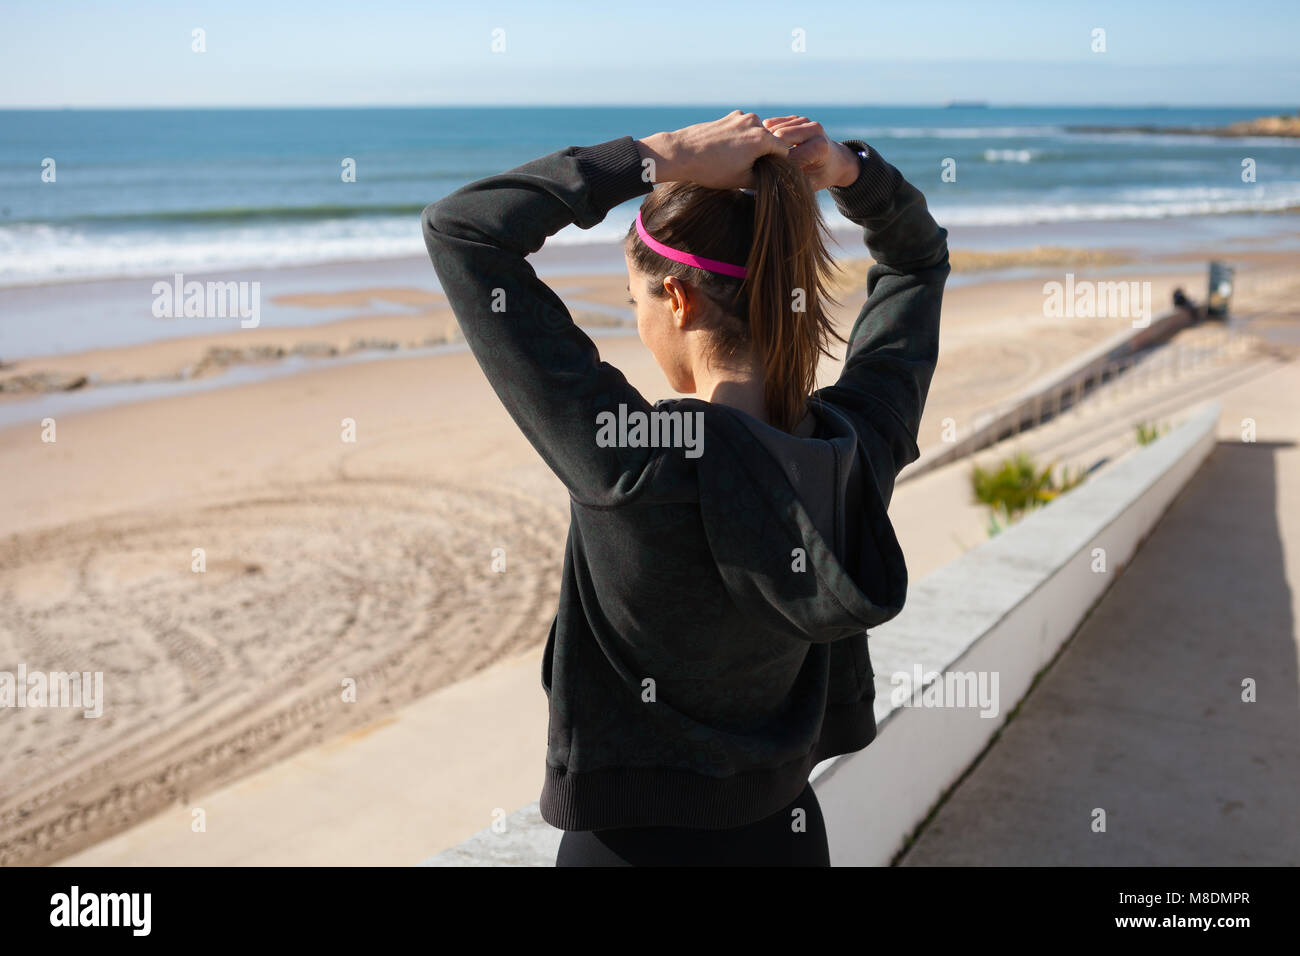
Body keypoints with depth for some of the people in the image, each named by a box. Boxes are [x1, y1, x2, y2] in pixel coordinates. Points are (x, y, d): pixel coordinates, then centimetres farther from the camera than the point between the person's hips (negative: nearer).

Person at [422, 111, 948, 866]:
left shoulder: (638, 461, -27)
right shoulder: (860, 447, -11)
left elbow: (459, 230, -22)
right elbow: (917, 255, 9)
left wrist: (663, 156, -21)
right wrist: (849, 170, -8)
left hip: (638, 842, -4)